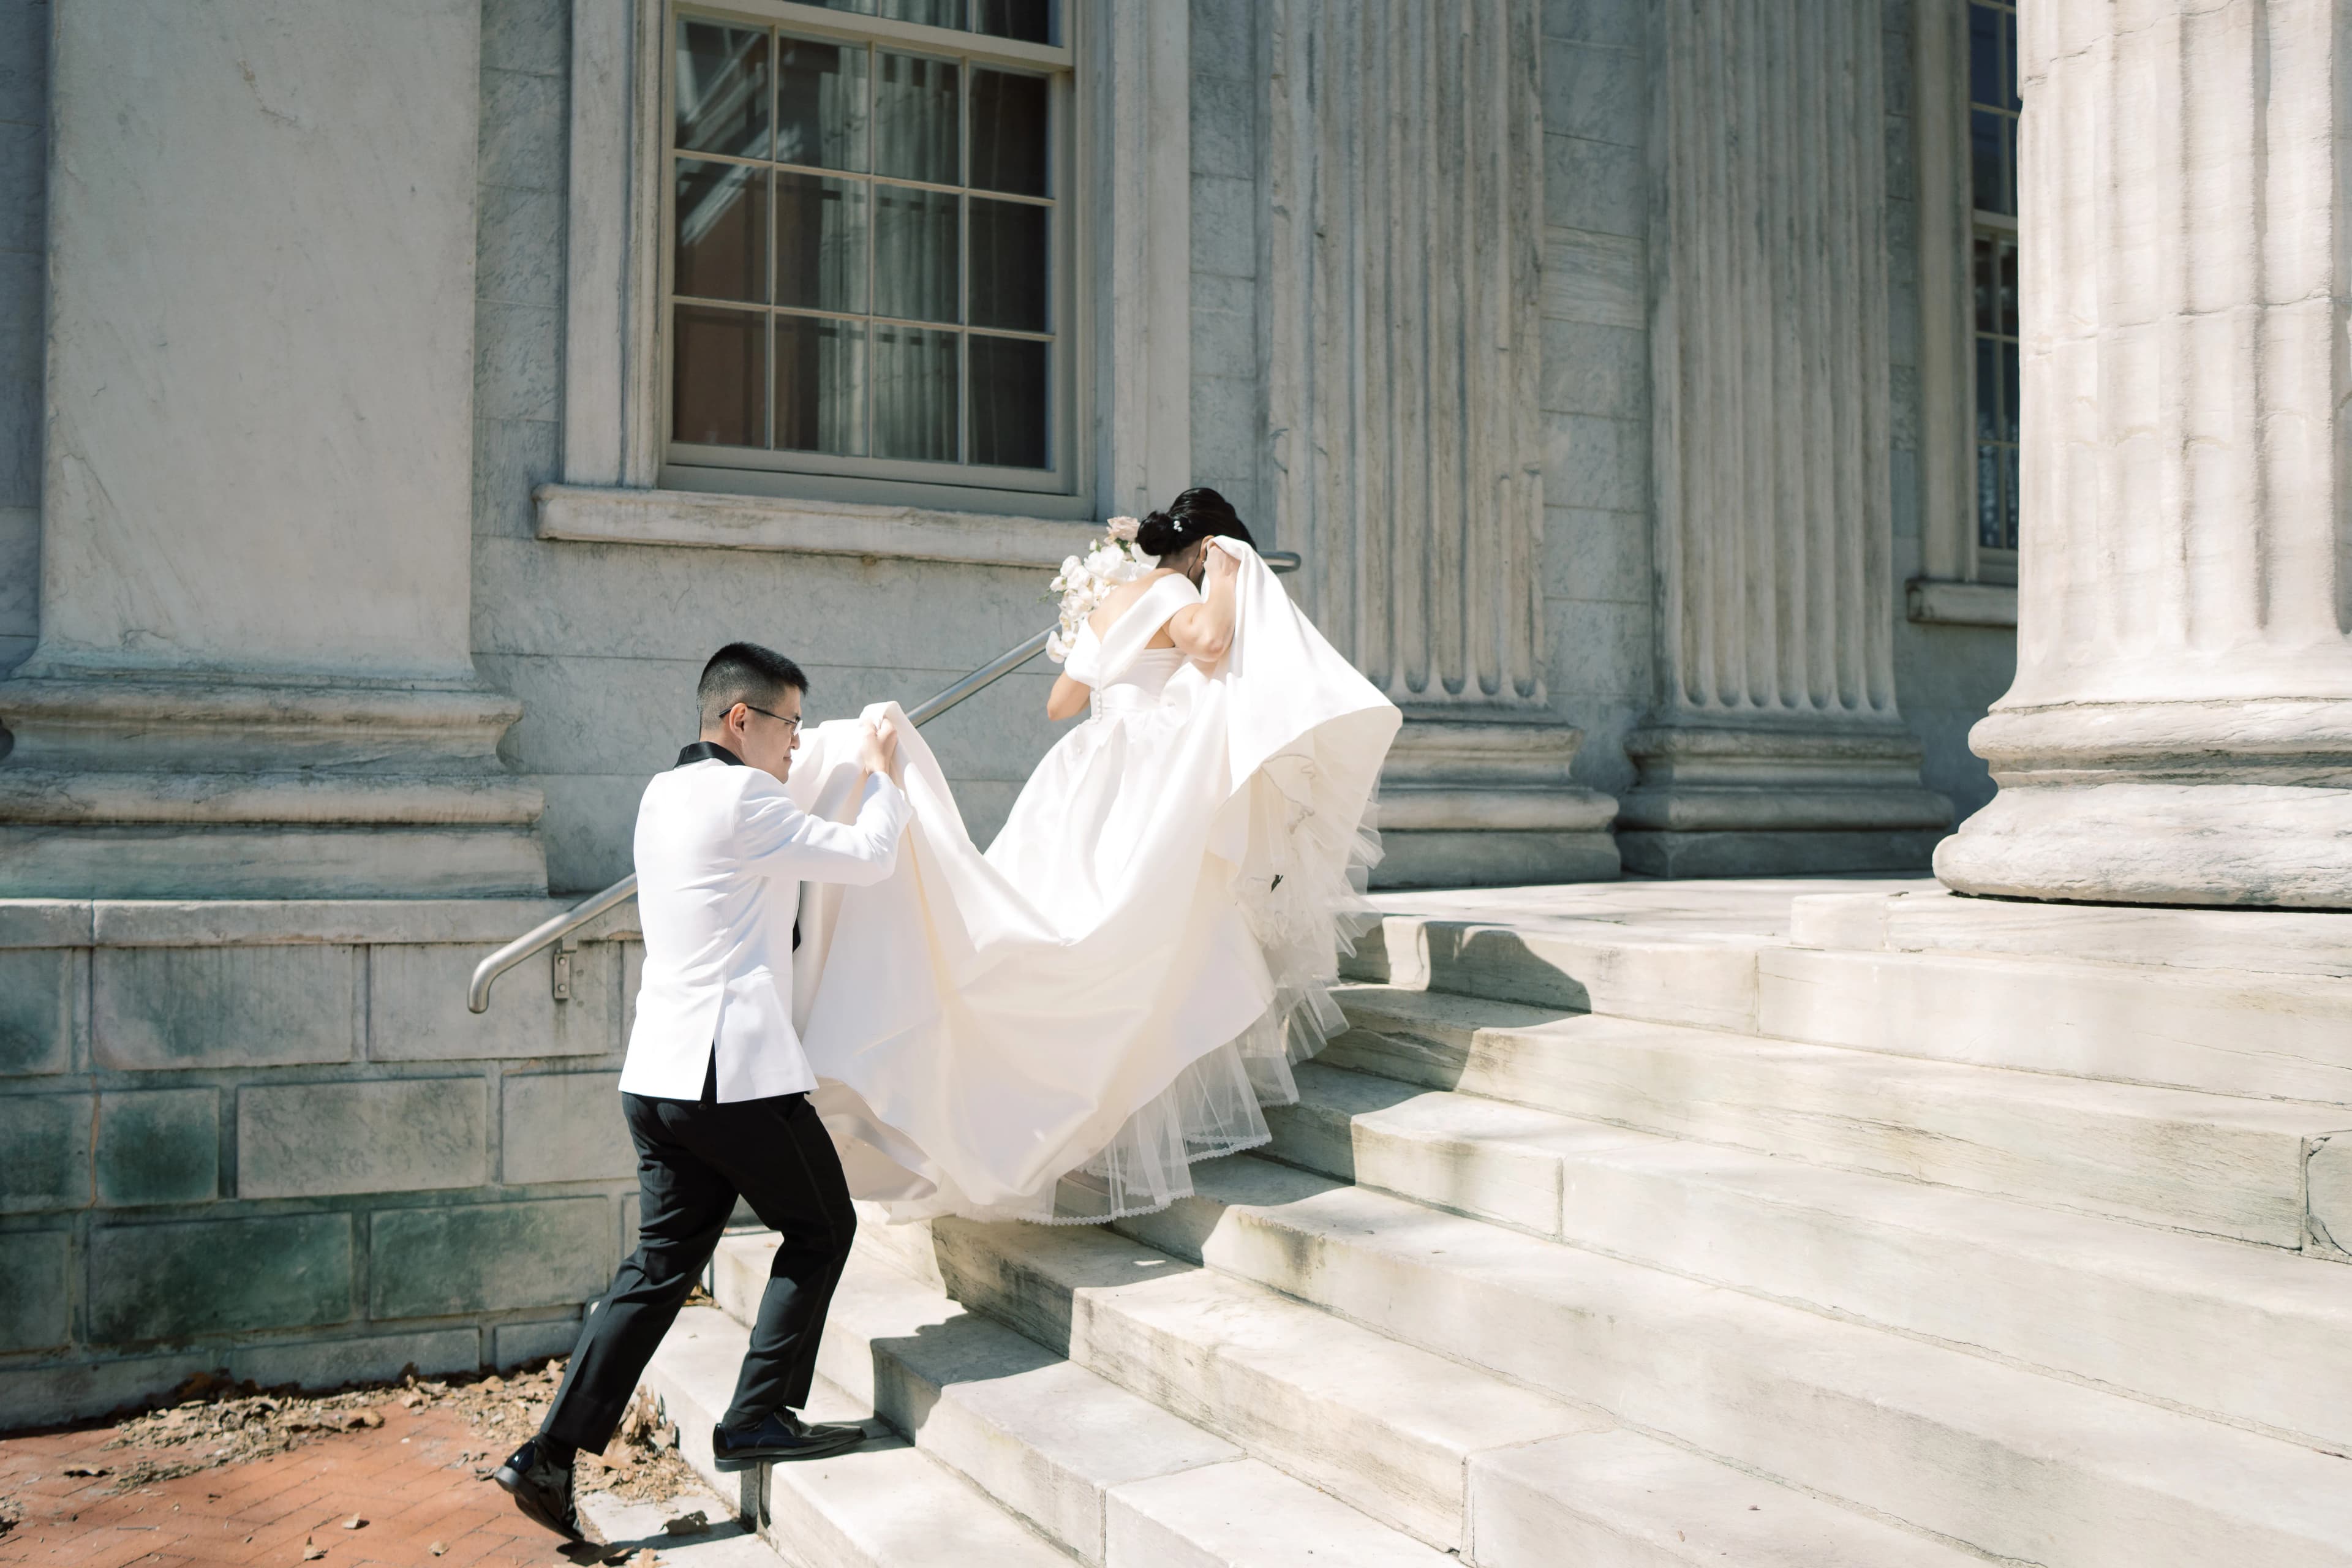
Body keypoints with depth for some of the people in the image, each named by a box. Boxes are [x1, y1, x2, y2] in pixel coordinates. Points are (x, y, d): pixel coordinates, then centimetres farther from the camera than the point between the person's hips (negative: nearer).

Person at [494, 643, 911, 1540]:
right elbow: (868, 857, -8)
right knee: (820, 1229, 10)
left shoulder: (663, 795, 15)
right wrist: (879, 774, 9)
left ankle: (551, 1456, 13)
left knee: (663, 1263, 14)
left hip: (659, 1076, 9)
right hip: (736, 1070, -9)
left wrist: (857, 770, 30)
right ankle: (758, 1421, 12)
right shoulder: (740, 799, -13)